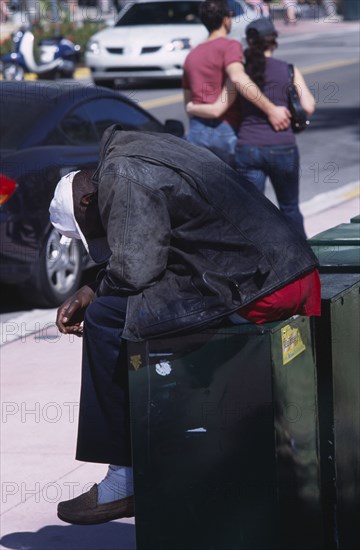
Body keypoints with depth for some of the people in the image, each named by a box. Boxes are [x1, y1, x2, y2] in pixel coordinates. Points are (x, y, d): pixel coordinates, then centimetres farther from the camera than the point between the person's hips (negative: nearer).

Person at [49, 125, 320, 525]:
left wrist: (92, 295, 5)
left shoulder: (120, 177, -8)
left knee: (107, 319, -7)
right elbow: (143, 257, 26)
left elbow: (133, 270, -14)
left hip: (261, 291, -11)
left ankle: (122, 481, -2)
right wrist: (90, 294, 19)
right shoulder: (135, 149, 23)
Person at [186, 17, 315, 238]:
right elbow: (309, 107, -8)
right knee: (290, 209, 18)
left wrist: (192, 108, 18)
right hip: (282, 147, 0)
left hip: (247, 148, 0)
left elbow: (216, 109, -1)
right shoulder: (289, 71, 1)